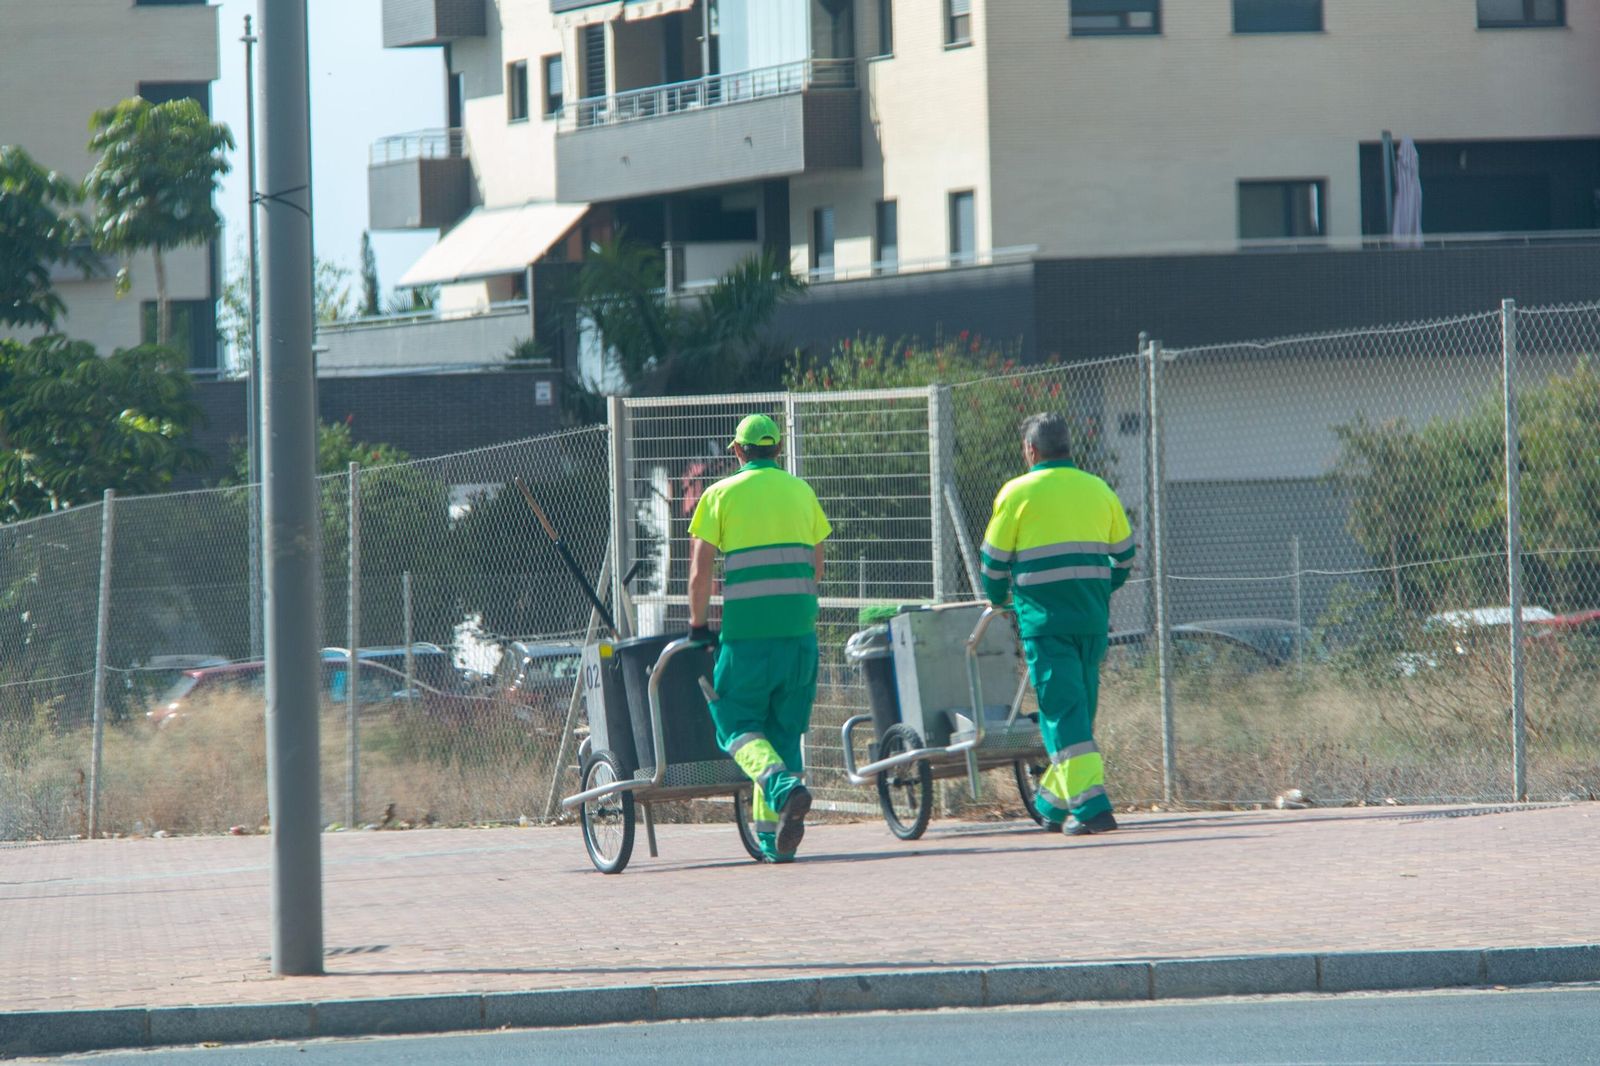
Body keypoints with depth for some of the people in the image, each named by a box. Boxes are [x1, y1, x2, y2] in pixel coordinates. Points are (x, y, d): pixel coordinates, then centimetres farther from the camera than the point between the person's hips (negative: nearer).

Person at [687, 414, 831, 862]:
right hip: (798, 633, 3)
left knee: (737, 724, 5)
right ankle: (772, 835, 8)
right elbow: (816, 569, 13)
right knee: (785, 730, 12)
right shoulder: (802, 493, 10)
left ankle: (781, 784, -24)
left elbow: (700, 571, -4)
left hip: (746, 635, -3)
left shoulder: (721, 495, 0)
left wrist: (698, 627, 6)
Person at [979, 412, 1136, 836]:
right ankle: (1054, 804, 24)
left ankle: (1091, 804, -18)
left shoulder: (1019, 493, -2)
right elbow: (1124, 556, 18)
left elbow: (995, 562, 4)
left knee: (1063, 711, -7)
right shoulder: (1099, 491, 11)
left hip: (1046, 620, -5)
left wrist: (998, 601, 22)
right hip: (1094, 620, 5)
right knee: (1080, 709, 15)